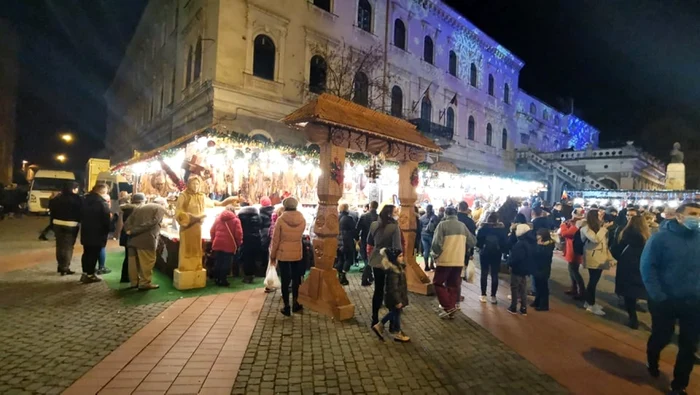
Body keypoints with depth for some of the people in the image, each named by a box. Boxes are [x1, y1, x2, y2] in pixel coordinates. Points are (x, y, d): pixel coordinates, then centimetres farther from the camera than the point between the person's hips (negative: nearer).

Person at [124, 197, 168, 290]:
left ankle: (134, 282, 26)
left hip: (133, 239, 7)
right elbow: (152, 223, -13)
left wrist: (130, 230, -2)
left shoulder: (139, 208, 23)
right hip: (147, 240, -7)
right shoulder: (160, 209, 3)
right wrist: (134, 231, -12)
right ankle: (145, 283, 7)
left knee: (134, 262, 15)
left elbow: (127, 222, 12)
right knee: (147, 262, 2)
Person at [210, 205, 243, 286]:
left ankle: (216, 279, 21)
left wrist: (214, 241, 23)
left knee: (218, 262, 14)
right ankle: (222, 280, 5)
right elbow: (238, 233, -9)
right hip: (229, 245, -4)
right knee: (226, 263, 3)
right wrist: (238, 244, 5)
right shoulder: (235, 220, -1)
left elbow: (212, 231, 11)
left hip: (217, 244, 5)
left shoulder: (218, 218, 12)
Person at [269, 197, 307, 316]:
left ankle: (286, 307, 12)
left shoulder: (280, 220, -13)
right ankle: (295, 303, 24)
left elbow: (275, 239, -8)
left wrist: (272, 255, 1)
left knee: (285, 280, 6)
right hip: (297, 253, 2)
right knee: (296, 278, 16)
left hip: (283, 254, -2)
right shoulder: (302, 220, -7)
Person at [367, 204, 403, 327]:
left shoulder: (373, 225, 0)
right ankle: (392, 324, 15)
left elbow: (369, 244, 9)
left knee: (378, 291, 16)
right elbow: (397, 247, -17)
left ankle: (375, 321, 25)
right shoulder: (394, 227, -16)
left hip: (377, 262, 5)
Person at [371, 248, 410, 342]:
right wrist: (397, 301, -24)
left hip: (399, 296, 10)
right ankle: (397, 334, 28)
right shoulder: (393, 271, -29)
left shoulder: (398, 267, 2)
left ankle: (379, 326, 32)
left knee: (393, 313, 22)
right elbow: (393, 288, -27)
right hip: (395, 297, -10)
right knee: (396, 314, 8)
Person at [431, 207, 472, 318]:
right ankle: (451, 310, 19)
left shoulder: (443, 224, -9)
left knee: (438, 283, 10)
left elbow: (437, 243, -18)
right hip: (459, 260, 5)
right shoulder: (462, 225, 7)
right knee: (453, 285, 15)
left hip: (445, 260, -5)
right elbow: (473, 241, 10)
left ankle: (448, 307, 3)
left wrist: (435, 254, 0)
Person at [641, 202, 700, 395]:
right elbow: (647, 266, -10)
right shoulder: (661, 237, -9)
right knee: (661, 337, 13)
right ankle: (652, 363, 44)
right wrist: (656, 295, -13)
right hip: (665, 301, -3)